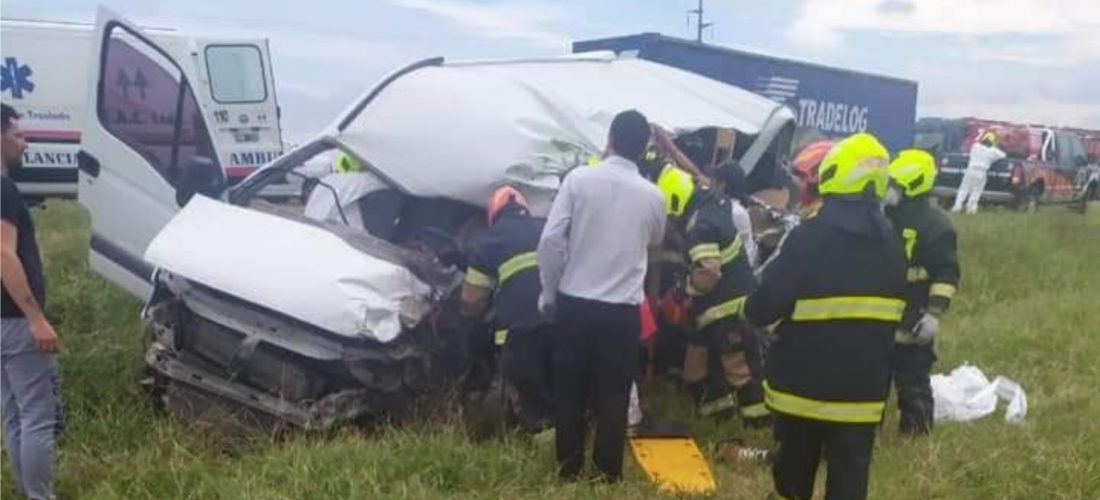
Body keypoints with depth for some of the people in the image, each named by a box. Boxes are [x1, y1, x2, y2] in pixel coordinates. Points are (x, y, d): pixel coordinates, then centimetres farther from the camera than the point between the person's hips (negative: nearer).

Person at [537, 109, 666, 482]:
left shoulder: (579, 179, -7)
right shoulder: (652, 195, 1)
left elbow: (551, 239, -10)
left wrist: (549, 293, 1)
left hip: (574, 302, -1)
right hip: (624, 309, 1)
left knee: (570, 390, 12)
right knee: (614, 394, 11)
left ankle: (569, 468, 21)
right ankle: (609, 471, 18)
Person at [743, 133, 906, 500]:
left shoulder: (810, 237, -18)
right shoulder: (892, 244, 2)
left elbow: (762, 309, -17)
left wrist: (752, 308, 4)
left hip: (802, 383, -3)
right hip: (863, 388, 4)